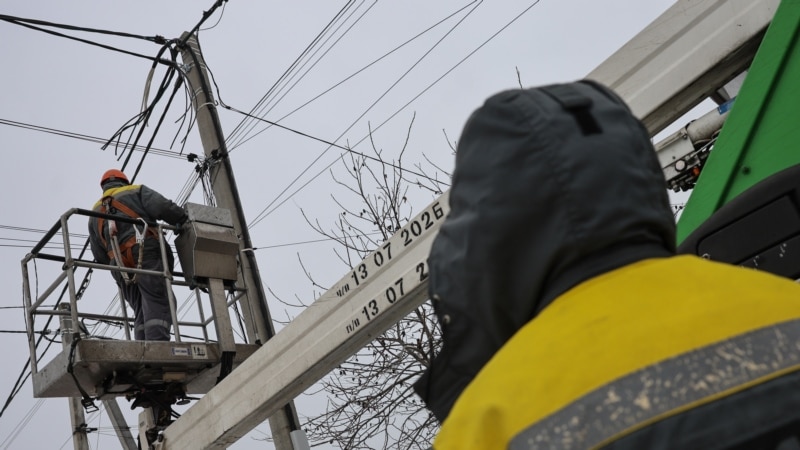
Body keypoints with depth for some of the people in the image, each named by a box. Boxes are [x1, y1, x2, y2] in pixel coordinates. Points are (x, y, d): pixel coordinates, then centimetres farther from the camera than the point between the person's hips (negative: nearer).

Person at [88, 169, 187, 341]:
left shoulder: (95, 212, 30)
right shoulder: (136, 191, 18)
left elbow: (100, 256, 23)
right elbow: (162, 207, -3)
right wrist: (184, 219, 10)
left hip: (120, 266, 5)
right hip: (147, 253, -4)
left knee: (141, 311, 6)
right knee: (157, 303, -16)